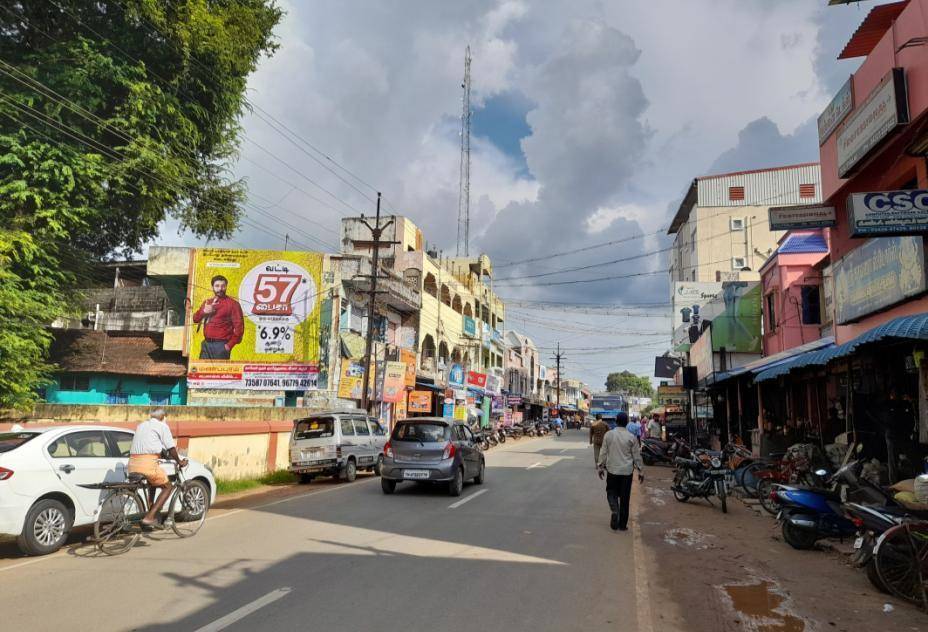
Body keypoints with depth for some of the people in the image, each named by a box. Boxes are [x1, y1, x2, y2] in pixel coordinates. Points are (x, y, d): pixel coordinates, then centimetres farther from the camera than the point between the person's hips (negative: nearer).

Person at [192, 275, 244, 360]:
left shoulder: (232, 304, -3)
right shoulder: (207, 302, 18)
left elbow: (239, 326, -8)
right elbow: (195, 319, 16)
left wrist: (230, 345, -14)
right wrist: (203, 311, -5)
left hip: (221, 346, -6)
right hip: (206, 344, 7)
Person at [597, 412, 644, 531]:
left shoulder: (608, 434, -5)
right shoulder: (631, 437, -6)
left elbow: (603, 452, 0)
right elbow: (637, 456, -1)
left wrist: (601, 467, 10)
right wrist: (641, 471, 9)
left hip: (612, 470, 0)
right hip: (627, 471, 0)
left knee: (611, 492, 16)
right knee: (625, 497, 8)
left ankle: (615, 511, -11)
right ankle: (622, 524, 13)